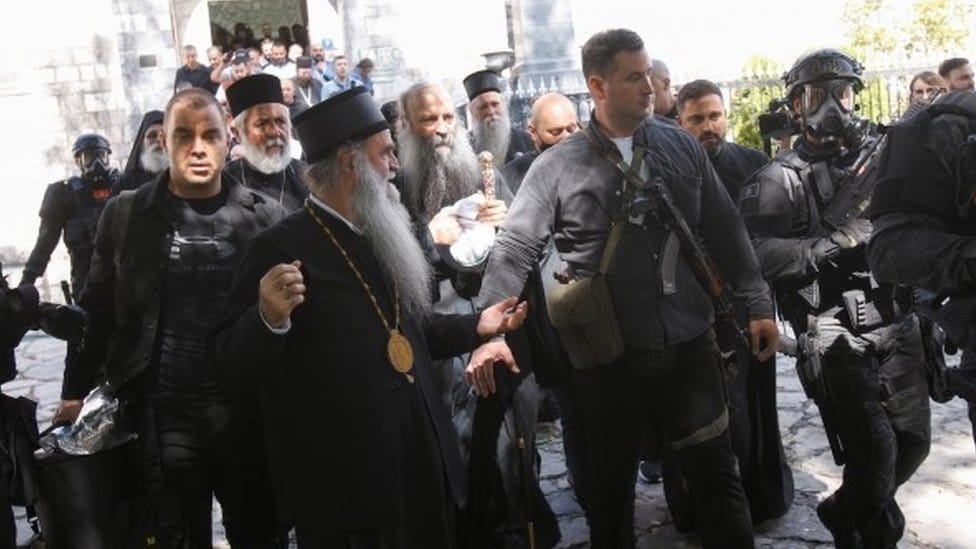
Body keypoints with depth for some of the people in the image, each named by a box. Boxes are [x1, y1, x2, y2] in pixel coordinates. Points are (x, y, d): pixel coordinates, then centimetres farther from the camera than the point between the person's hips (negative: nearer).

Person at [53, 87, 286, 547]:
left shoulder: (264, 215, 1)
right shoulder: (126, 215, 3)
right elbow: (99, 309, 9)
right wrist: (75, 390, 11)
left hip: (248, 409, 0)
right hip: (164, 413, 0)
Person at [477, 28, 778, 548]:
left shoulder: (681, 146, 3)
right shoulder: (557, 167, -5)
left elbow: (724, 232, 8)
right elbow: (513, 251, -8)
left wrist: (757, 304, 5)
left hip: (689, 344, 2)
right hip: (607, 356, -1)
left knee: (718, 477, 12)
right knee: (608, 490, 15)